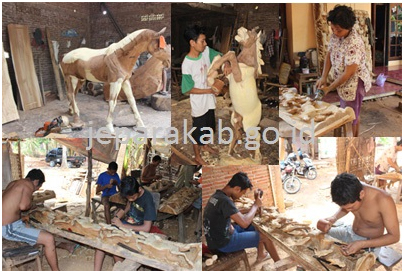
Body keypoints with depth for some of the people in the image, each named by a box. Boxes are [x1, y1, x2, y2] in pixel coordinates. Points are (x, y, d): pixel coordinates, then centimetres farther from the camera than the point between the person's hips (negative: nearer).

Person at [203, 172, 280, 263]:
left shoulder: (217, 195, 1)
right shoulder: (224, 201, -29)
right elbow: (244, 223, -29)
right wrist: (256, 205, -16)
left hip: (217, 236, 9)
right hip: (224, 243, -9)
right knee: (265, 236, 3)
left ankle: (261, 255, 36)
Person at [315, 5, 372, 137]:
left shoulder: (353, 44, -32)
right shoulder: (336, 35, -7)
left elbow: (348, 73, -29)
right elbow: (329, 54, 3)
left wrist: (329, 88, -20)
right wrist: (323, 77, -7)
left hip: (354, 83, -8)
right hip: (344, 81, 8)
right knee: (353, 113, 25)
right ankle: (355, 137, 45)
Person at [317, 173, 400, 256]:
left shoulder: (383, 201, -33)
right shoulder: (353, 189, -18)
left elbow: (394, 236, -24)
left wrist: (361, 244, -34)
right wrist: (333, 218, -14)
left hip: (370, 243, -6)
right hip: (350, 232, 6)